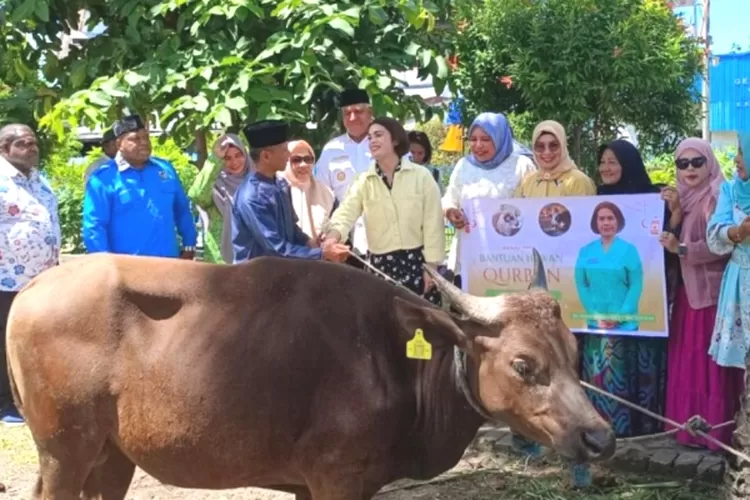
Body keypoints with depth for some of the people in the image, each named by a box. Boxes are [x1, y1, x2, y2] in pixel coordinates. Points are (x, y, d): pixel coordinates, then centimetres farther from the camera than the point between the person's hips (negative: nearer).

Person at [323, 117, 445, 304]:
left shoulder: (421, 176, -1)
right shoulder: (364, 181, 6)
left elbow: (432, 223, -1)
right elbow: (346, 212, -9)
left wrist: (431, 266, -4)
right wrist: (333, 236, -31)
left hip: (416, 261, -2)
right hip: (380, 264, 2)